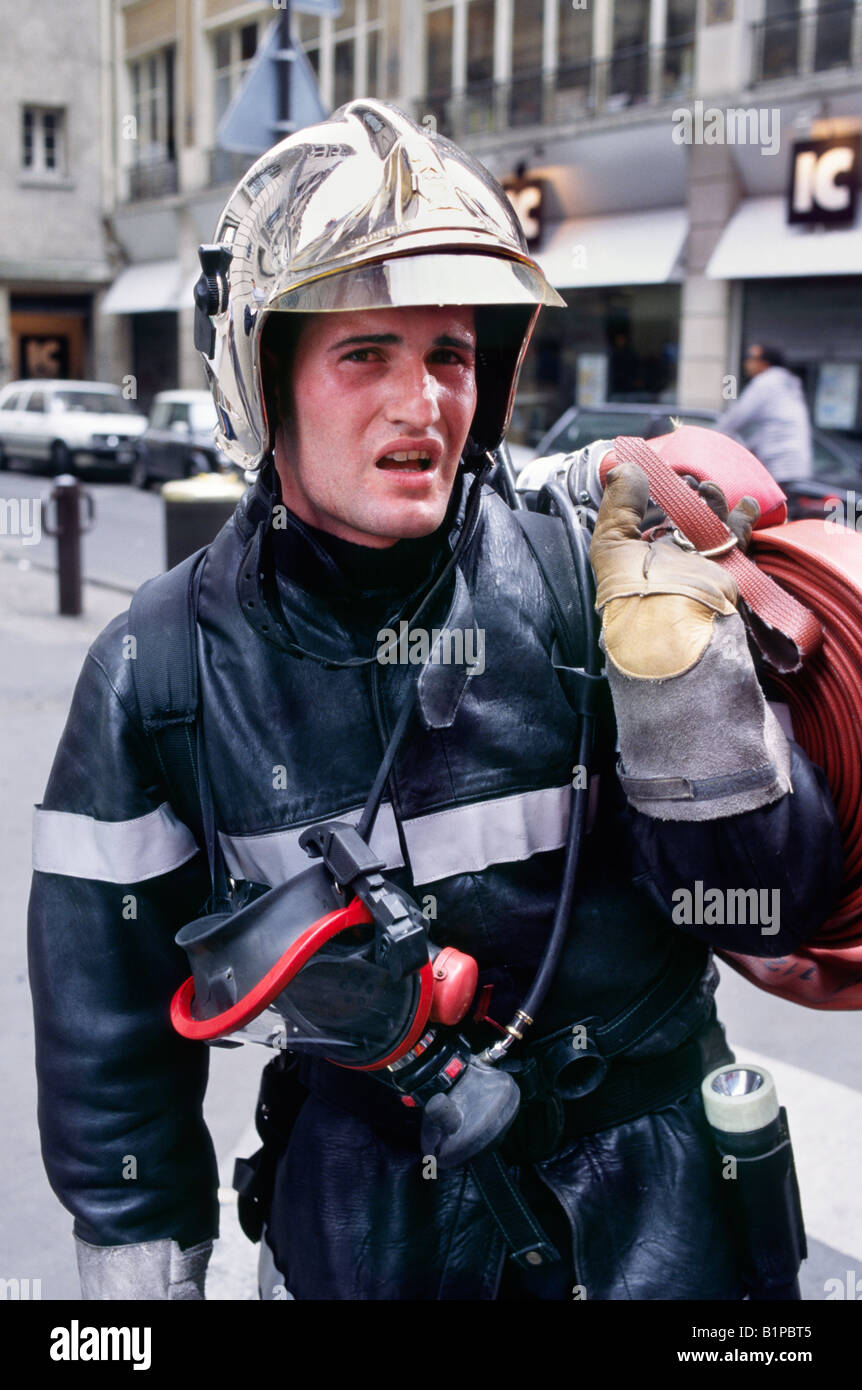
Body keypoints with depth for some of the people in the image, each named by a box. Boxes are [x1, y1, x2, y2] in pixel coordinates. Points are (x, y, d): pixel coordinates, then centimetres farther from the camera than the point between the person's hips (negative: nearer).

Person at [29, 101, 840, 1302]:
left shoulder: (586, 572, -17)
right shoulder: (161, 673, -12)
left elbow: (773, 911, -14)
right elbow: (113, 1024, -2)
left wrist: (679, 665, -29)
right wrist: (145, 1266, 4)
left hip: (643, 1194, 0)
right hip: (362, 1210, 1)